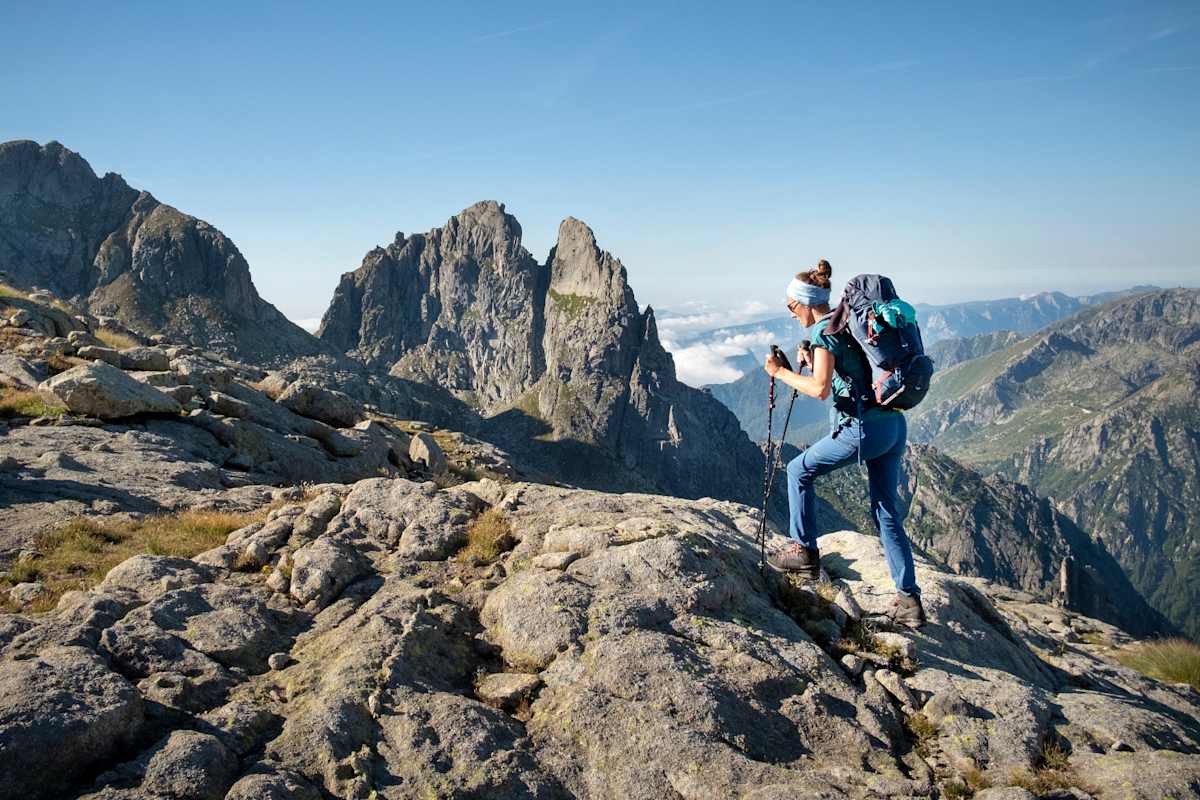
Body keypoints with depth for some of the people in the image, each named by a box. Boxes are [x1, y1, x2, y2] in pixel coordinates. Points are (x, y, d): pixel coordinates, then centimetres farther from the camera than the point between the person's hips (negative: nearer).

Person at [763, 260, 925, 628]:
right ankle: (909, 601, 13)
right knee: (887, 512, 12)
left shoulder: (824, 331, -9)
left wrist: (781, 372, -7)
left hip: (864, 427, -9)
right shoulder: (849, 323, 18)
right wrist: (811, 363, 18)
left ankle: (804, 551, 18)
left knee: (800, 470, 12)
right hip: (894, 424, 9)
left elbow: (820, 389, -19)